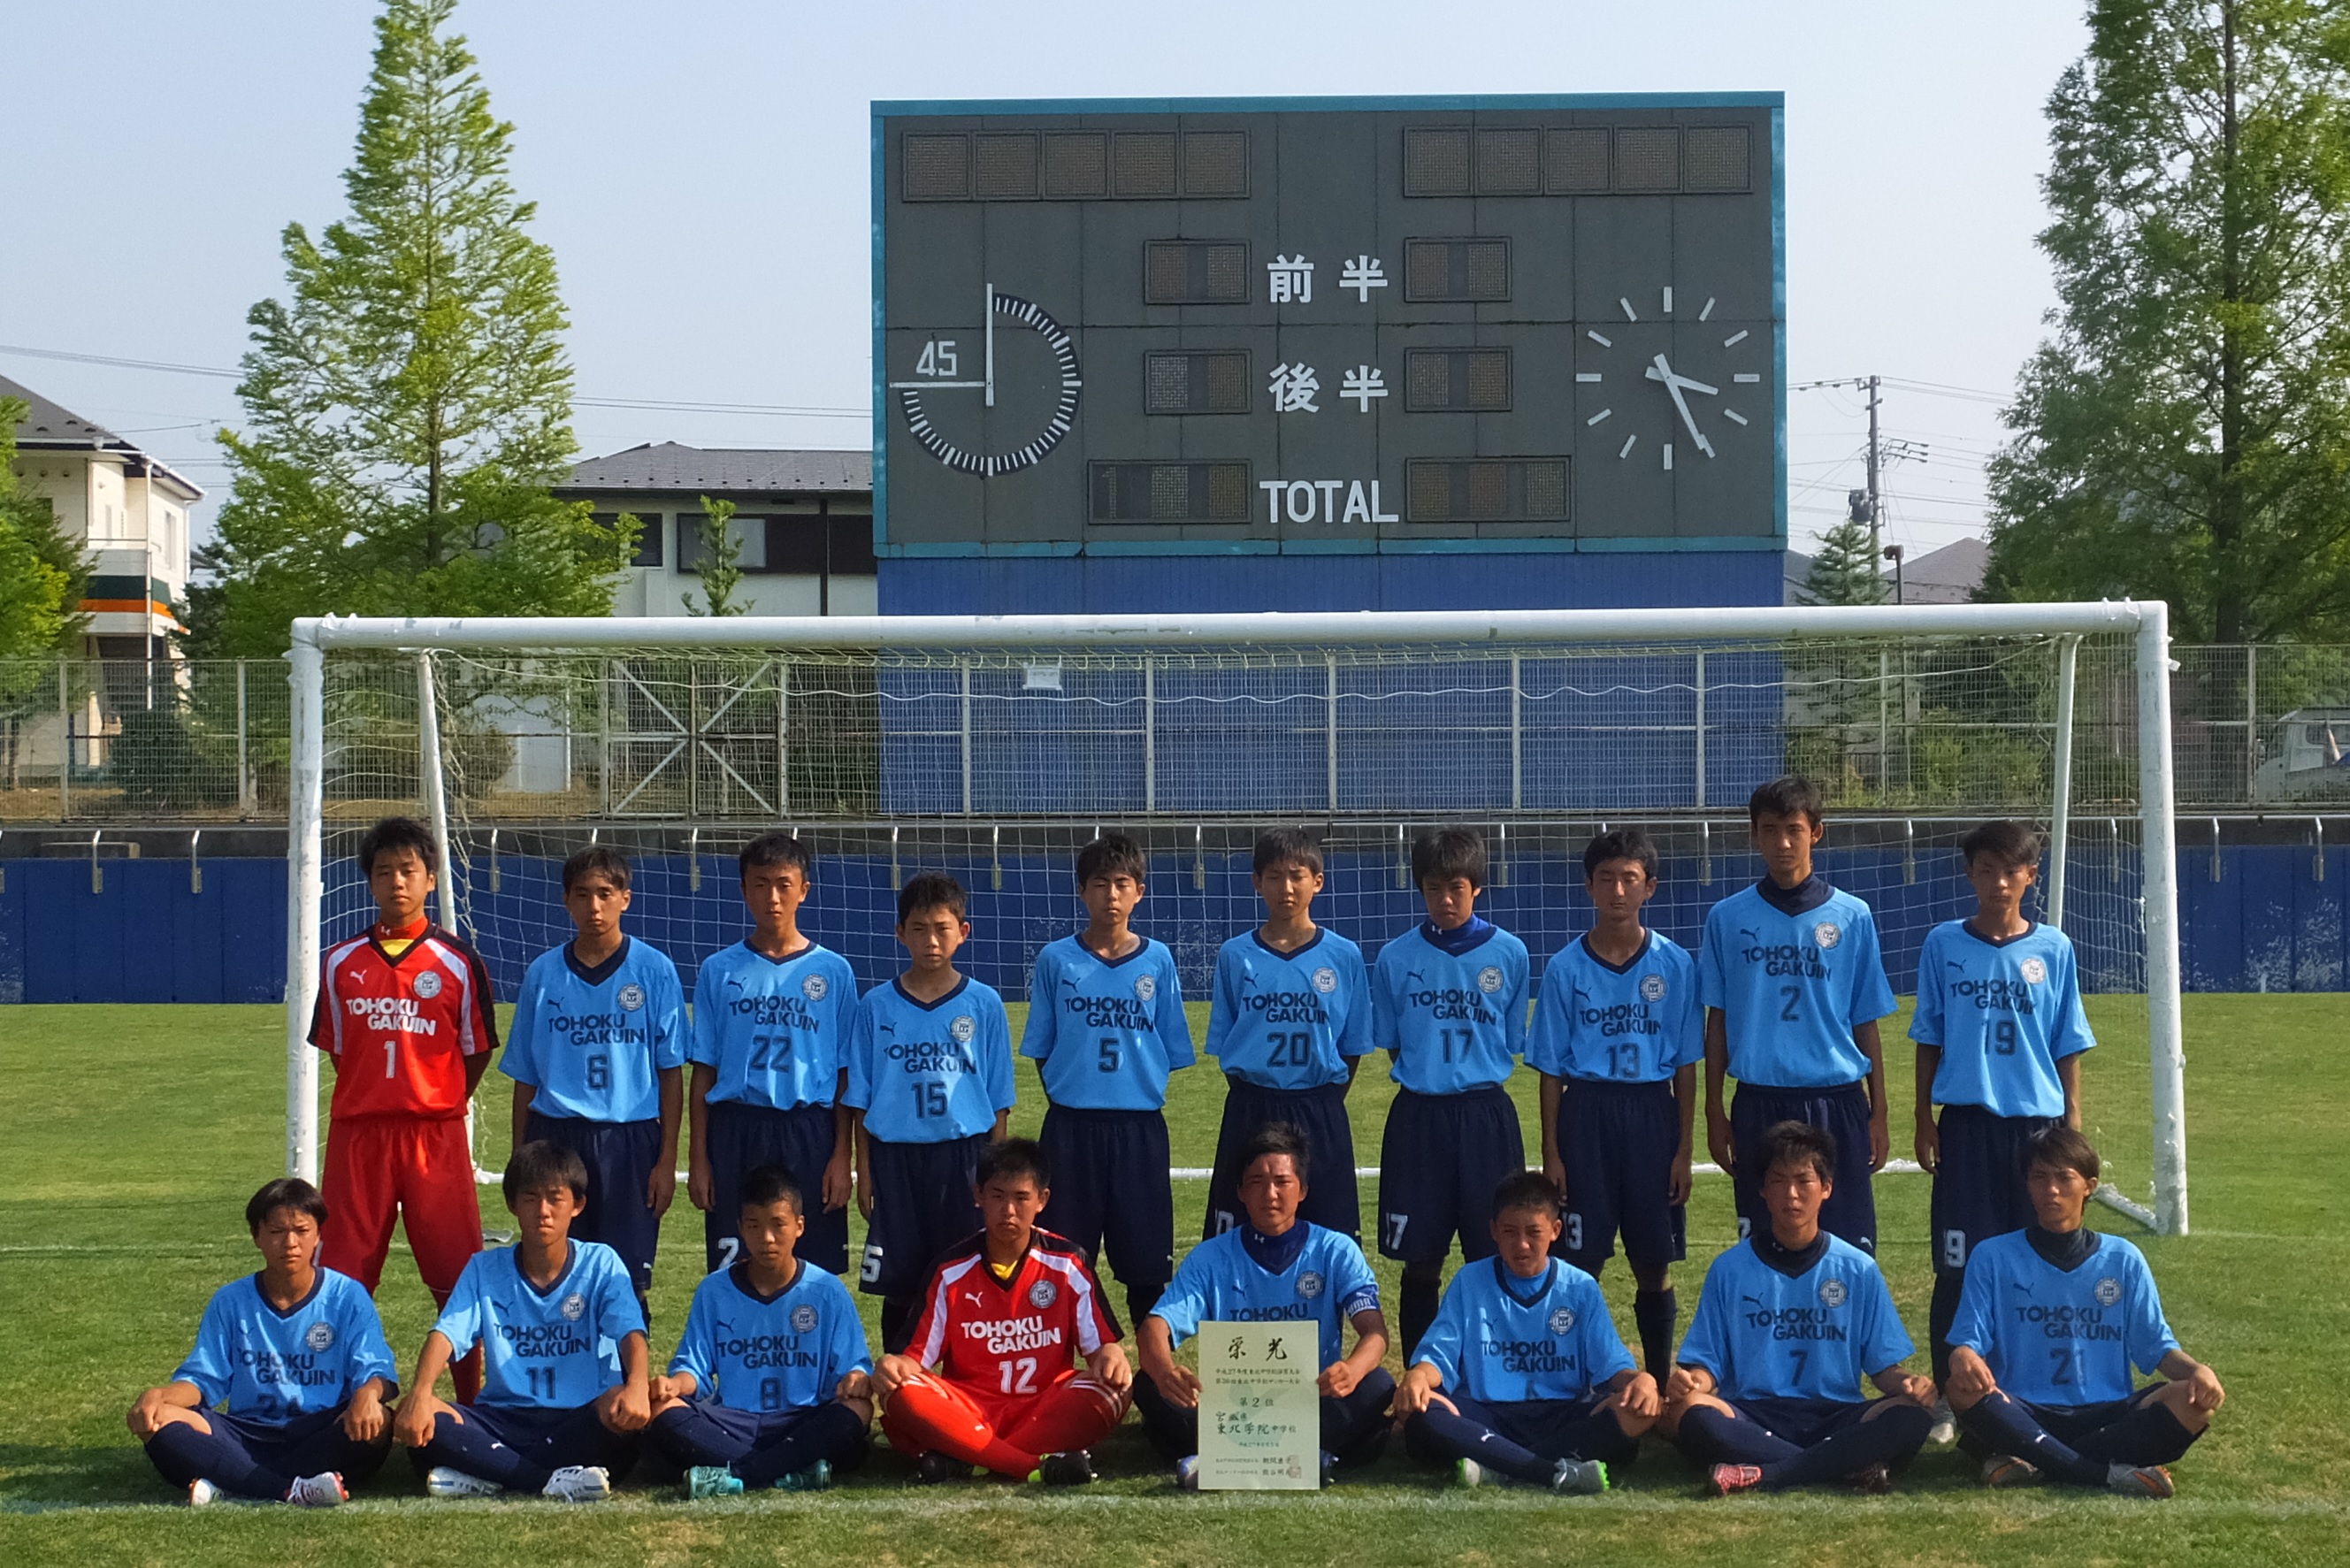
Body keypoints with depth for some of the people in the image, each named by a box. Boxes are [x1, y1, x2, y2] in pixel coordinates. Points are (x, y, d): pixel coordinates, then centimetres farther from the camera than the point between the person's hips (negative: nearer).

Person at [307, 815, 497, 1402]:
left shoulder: (459, 963, 1)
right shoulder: (340, 962, 8)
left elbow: (476, 1052, 8)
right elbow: (334, 1047, 17)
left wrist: (439, 1107, 9)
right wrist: (375, 1100, 12)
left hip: (436, 1136, -2)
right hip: (356, 1133, 2)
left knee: (458, 1277, -1)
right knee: (342, 1278, 1)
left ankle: (472, 1402, 9)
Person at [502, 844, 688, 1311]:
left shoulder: (655, 971, 0)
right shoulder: (544, 973, 7)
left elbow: (671, 1073, 1)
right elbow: (525, 1076, 12)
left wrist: (667, 1159, -4)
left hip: (630, 1138, -2)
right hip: (554, 1137, 2)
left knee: (627, 1285, -1)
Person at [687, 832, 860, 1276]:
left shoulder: (833, 971, 5)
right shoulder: (719, 970, 6)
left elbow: (845, 1075, 5)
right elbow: (703, 1072, 7)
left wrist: (842, 1155, -1)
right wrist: (697, 1157, 2)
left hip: (809, 1133, 0)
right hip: (735, 1134, 1)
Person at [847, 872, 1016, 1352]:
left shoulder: (984, 1004, 3)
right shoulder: (878, 1005, 4)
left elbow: (998, 1100, 6)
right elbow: (861, 1098, 7)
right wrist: (864, 1169, 2)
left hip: (965, 1155, 0)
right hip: (895, 1155, 1)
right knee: (899, 1285, 4)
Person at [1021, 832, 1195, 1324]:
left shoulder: (1157, 961, 4)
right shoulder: (1056, 960, 2)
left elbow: (1171, 1050, 9)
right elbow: (1040, 1049, 8)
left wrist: (1142, 1097, 2)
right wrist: (1066, 1098, 1)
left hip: (1141, 1129, 0)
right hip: (1070, 1129, 0)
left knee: (1147, 1263, 5)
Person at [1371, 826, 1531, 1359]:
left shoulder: (1509, 953, 2)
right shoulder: (1396, 958, 2)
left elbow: (1513, 1045, 8)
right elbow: (1391, 1046, 10)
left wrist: (1476, 1081, 0)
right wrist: (1425, 1080, 0)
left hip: (1488, 1119, 0)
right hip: (1418, 1119, 0)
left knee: (1493, 1262, 2)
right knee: (1420, 1264, 4)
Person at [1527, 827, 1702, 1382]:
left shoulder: (1675, 965, 2)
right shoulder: (1565, 968, 1)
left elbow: (1686, 1064, 4)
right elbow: (1551, 1068, 4)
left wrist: (1683, 1147, -1)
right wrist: (1551, 1153, -1)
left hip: (1652, 1113, 0)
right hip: (1586, 1113, 0)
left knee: (1654, 1264, 5)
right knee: (1581, 1261, 0)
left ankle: (1660, 1379, 17)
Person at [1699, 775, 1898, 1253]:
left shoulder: (1852, 917, 3)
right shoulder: (1728, 918, 4)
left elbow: (1866, 1024, 6)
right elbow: (1718, 1021, 8)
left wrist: (1878, 1113, 4)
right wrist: (1714, 1111, 5)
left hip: (1837, 1105, -1)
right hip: (1760, 1105, 1)